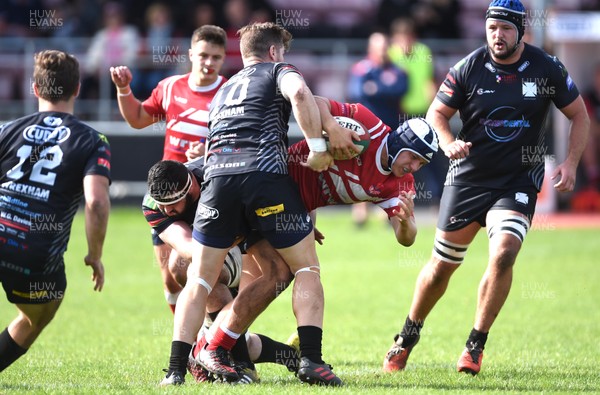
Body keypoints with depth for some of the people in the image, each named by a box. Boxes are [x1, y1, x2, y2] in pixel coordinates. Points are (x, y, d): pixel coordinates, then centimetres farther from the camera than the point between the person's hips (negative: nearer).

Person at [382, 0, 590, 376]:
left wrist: (571, 162, -8)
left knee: (503, 253, -23)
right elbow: (437, 112, 3)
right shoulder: (469, 68, -6)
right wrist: (448, 142, -18)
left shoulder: (547, 68, -6)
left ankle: (476, 345, -7)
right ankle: (407, 338, 27)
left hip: (519, 180, -1)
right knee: (442, 264, 5)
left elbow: (580, 116, 5)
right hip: (468, 177, 1)